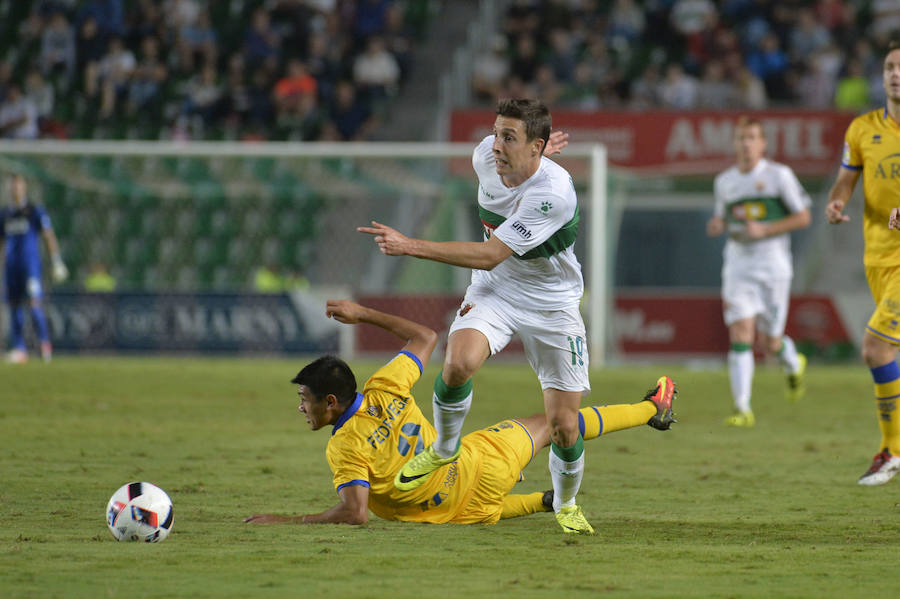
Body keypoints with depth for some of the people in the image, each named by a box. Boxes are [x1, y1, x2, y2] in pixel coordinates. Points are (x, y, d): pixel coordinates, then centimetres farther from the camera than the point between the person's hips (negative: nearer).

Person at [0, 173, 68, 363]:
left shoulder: (35, 212, 0)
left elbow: (49, 238, -1)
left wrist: (57, 263, -7)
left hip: (31, 264, -5)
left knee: (34, 303, -16)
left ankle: (45, 343, -5)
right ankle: (19, 349, 5)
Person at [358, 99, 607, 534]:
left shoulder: (553, 193, -32)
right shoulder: (486, 156, -13)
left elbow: (490, 255, -33)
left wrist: (409, 246, -35)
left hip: (552, 304, -4)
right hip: (493, 289, 4)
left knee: (564, 425, -7)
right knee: (459, 362, -28)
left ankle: (565, 504, 24)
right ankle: (444, 449, 0)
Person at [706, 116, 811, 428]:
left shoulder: (779, 175, -3)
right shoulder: (724, 181, 9)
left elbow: (803, 217, -2)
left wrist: (764, 230, -13)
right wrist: (716, 225, -2)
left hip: (772, 265, -2)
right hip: (737, 265, 2)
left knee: (771, 342, 4)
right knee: (740, 335, -12)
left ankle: (794, 365, 41)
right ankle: (742, 410, -13)